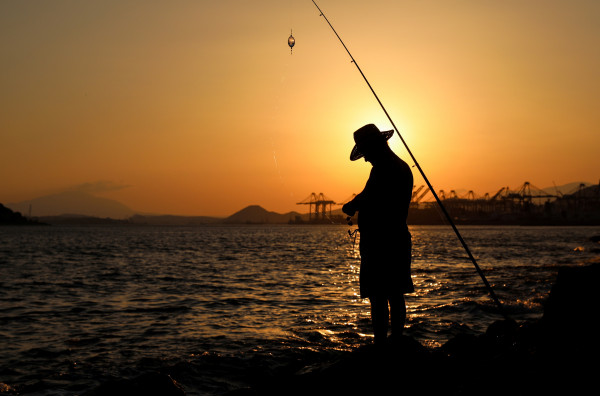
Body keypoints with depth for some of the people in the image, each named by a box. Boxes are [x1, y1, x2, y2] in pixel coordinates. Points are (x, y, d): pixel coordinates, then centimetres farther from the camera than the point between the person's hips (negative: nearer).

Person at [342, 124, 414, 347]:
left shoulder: (382, 171, -16)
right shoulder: (403, 167, 15)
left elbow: (366, 201, -20)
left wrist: (351, 206, 0)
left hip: (379, 242, -10)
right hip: (399, 238, 10)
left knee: (378, 297, -7)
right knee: (395, 294, 15)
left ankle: (381, 346, -5)